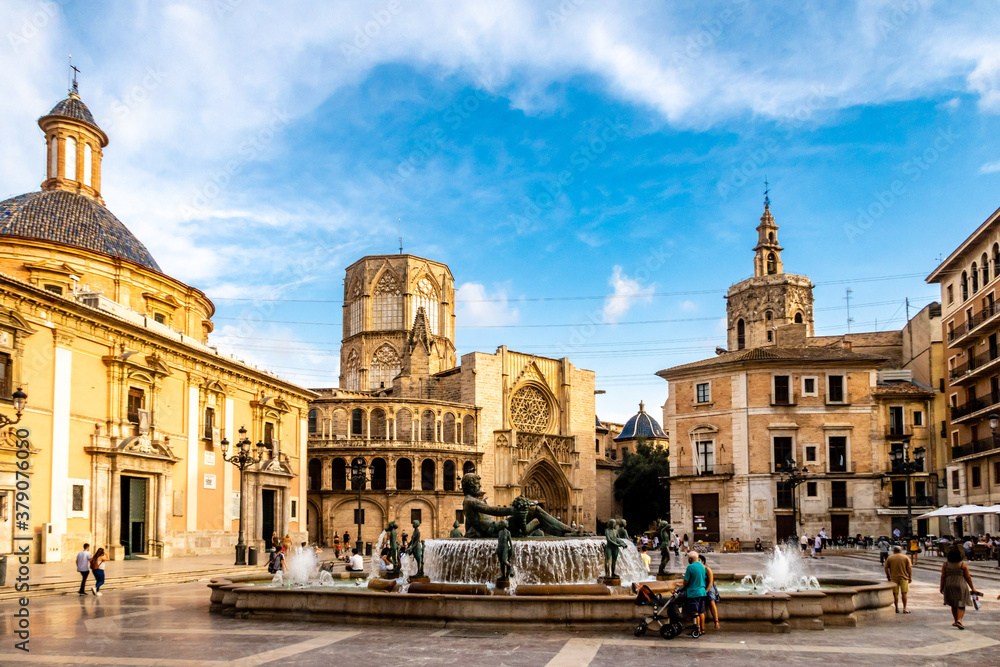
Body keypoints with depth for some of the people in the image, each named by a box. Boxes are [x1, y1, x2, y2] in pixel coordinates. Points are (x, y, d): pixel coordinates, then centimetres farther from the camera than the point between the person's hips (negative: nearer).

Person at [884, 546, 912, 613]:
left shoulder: (889, 558, 3)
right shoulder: (905, 557, 1)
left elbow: (886, 568, 2)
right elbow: (909, 568, -3)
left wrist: (888, 577, 12)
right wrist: (910, 577, 3)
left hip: (893, 578, 1)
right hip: (903, 577, -1)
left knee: (895, 593, 7)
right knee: (904, 593, 4)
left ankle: (897, 608, 10)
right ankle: (904, 609, 2)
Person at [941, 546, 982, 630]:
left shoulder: (945, 565, 0)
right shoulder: (963, 565, -6)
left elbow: (943, 577, -1)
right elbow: (968, 577, -4)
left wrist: (941, 588, 6)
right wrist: (972, 588, 4)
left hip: (949, 586, 3)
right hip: (960, 586, -3)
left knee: (953, 605, 17)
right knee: (961, 605, 1)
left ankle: (956, 621, 24)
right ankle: (959, 620, -17)